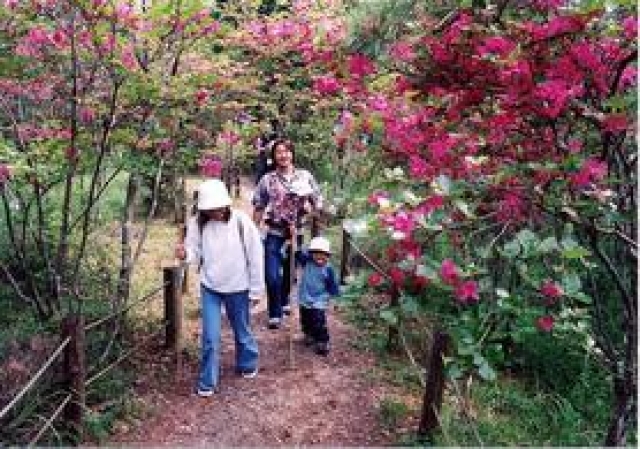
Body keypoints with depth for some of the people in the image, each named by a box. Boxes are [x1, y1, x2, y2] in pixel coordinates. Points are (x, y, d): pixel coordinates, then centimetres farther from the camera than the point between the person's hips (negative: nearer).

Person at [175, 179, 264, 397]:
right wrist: (186, 254, -29)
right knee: (210, 337, 0)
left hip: (237, 287, -1)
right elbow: (196, 253, -4)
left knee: (242, 330, 19)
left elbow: (256, 256, -11)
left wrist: (256, 289, -7)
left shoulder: (241, 221, -18)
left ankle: (248, 365, 45)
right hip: (210, 288, 1)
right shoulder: (197, 223, -11)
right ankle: (207, 382, 16)